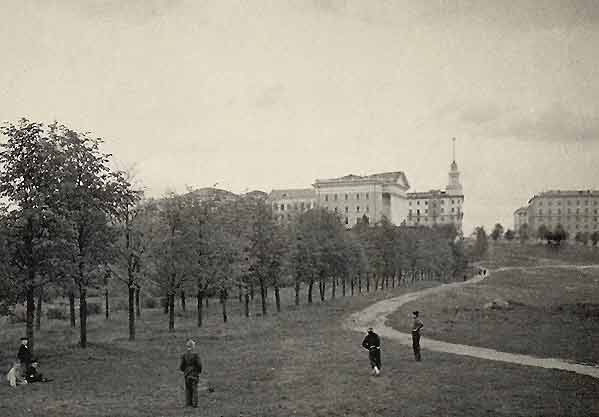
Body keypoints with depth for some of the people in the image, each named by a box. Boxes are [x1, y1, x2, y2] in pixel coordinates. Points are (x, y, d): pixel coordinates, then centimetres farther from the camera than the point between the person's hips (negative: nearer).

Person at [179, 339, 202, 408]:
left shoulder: (184, 355, -2)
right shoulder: (195, 355, -12)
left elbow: (181, 366, 0)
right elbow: (199, 365, -13)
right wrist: (199, 371, 6)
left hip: (186, 374, 3)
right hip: (194, 374, -3)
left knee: (188, 388, 12)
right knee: (194, 389, 3)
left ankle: (188, 403, 11)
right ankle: (194, 403, -1)